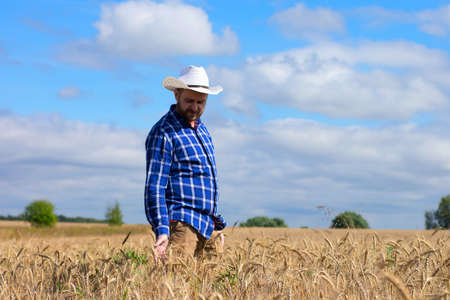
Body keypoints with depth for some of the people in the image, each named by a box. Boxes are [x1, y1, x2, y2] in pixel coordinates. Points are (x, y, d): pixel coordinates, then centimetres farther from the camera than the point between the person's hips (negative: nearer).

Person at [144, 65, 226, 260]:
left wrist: (216, 225, 25)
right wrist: (161, 230, -22)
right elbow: (155, 188, -13)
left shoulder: (201, 129, 19)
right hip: (180, 223, -8)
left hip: (204, 228, 8)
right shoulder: (163, 133, -8)